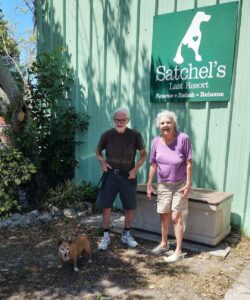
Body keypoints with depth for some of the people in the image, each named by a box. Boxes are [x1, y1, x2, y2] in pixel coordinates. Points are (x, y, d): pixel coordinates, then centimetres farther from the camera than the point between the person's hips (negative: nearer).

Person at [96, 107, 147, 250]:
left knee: (131, 207, 8)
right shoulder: (107, 135, -4)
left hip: (128, 176, 0)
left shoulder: (135, 135, -8)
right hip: (110, 174, 0)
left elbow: (143, 154, 2)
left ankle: (126, 234, 29)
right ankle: (106, 236, 20)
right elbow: (98, 151, 12)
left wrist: (135, 169, -9)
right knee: (106, 206, 3)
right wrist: (102, 161, -8)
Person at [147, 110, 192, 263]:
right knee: (164, 216, 14)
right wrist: (149, 184, 6)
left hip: (179, 184, -4)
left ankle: (179, 251, 13)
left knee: (176, 217, -1)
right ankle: (164, 243, 35)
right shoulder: (156, 141, -4)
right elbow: (153, 165, 3)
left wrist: (188, 184, -13)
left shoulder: (183, 138, -16)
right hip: (163, 184, 4)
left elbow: (189, 163, -12)